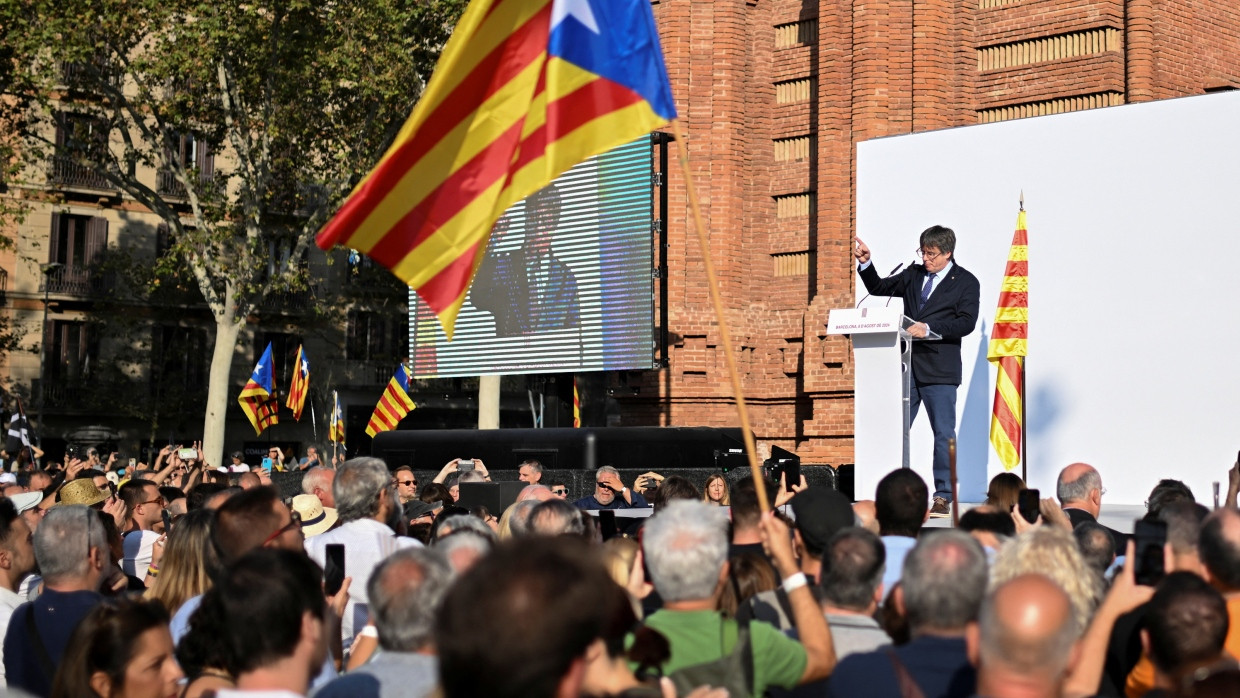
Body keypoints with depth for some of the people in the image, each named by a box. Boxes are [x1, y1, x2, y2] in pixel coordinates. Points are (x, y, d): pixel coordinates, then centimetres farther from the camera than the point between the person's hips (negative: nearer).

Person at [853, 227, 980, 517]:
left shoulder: (966, 283, 1)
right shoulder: (913, 274, 15)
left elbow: (966, 323, -10)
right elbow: (879, 288, 20)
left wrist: (929, 328, -20)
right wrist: (865, 263, 4)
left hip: (939, 371, -4)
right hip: (906, 365, 5)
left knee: (943, 433, -1)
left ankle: (943, 498, 5)